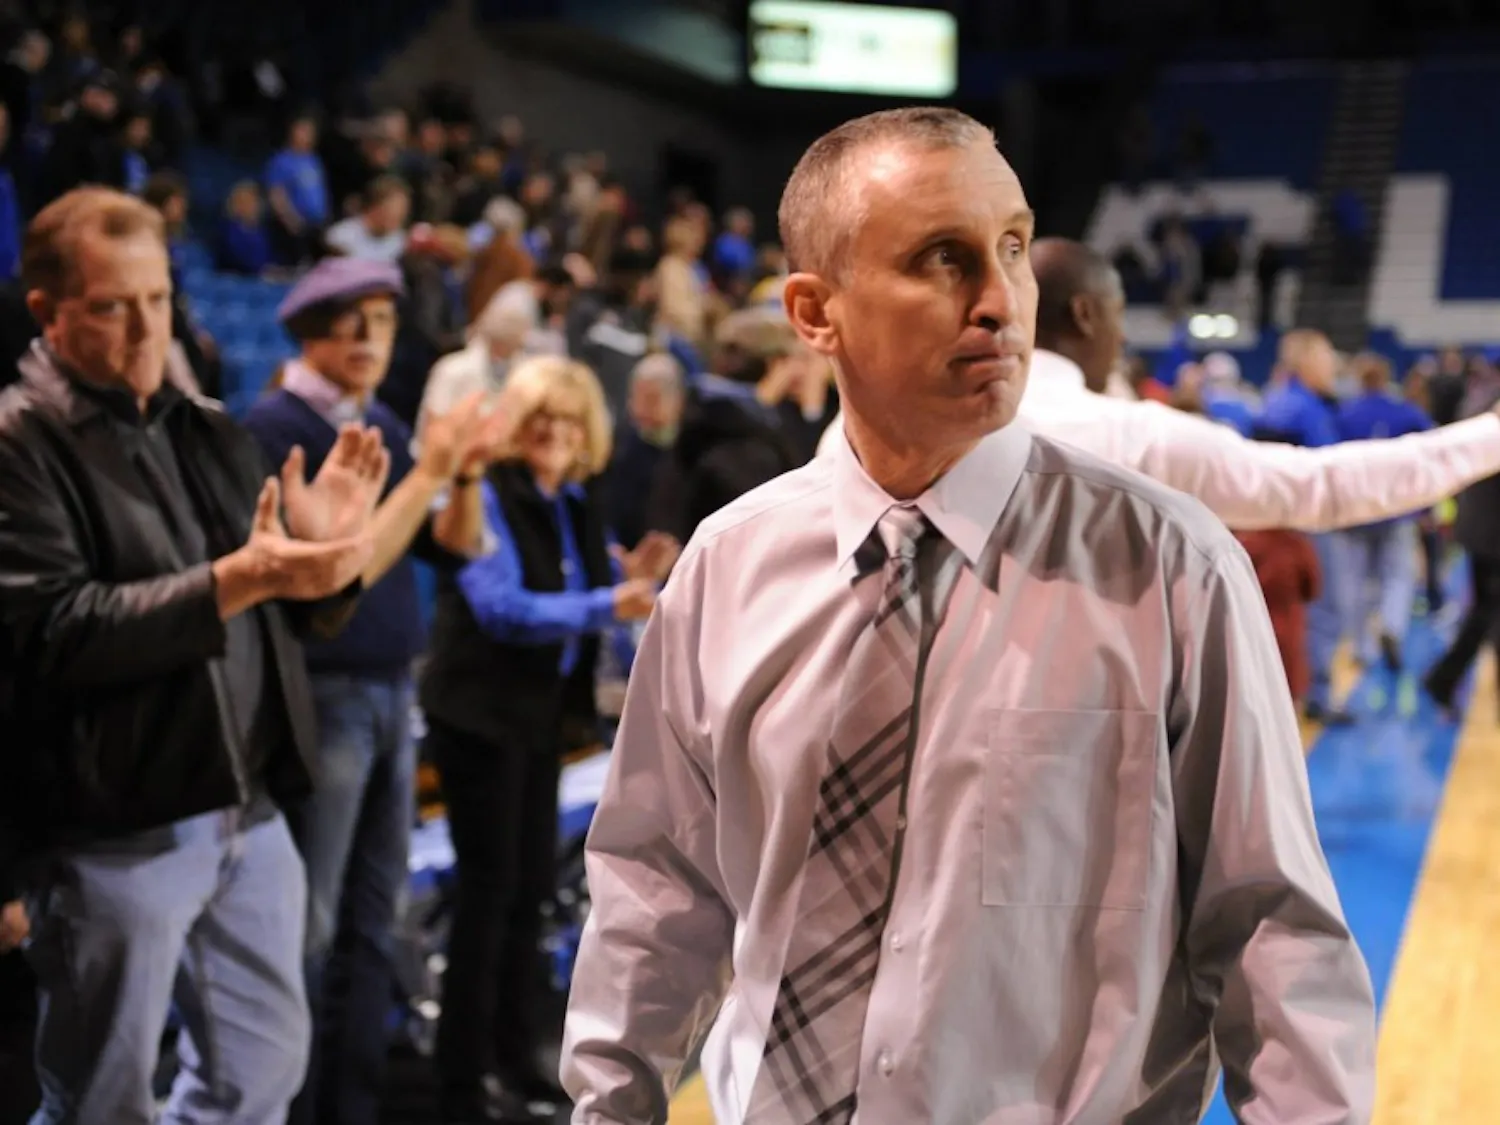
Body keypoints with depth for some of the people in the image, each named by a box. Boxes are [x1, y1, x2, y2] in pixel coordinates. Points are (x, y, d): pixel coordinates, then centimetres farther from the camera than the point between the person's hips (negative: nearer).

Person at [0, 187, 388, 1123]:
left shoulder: (211, 436, 13)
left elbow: (305, 618, 14)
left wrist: (327, 552, -8)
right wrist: (235, 579, -27)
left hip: (249, 808, 7)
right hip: (113, 826, -6)